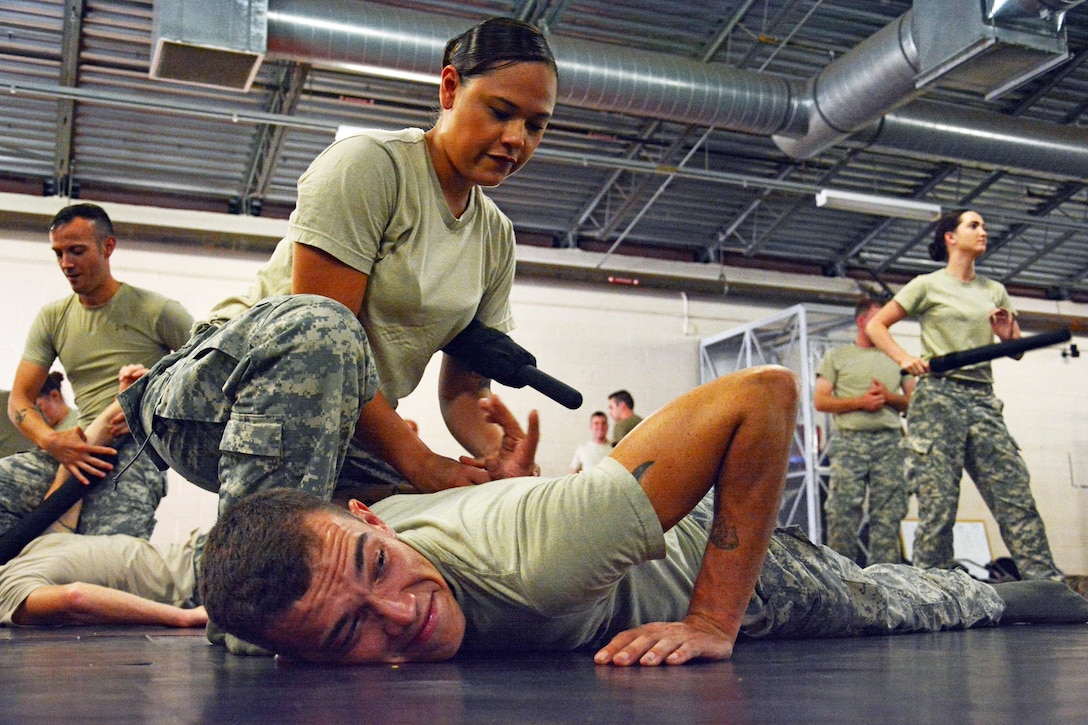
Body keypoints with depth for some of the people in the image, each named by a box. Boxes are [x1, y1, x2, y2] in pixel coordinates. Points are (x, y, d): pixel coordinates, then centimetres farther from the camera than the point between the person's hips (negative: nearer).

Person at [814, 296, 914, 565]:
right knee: (843, 513, -9)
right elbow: (820, 401, 5)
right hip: (849, 441, -2)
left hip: (889, 441, 2)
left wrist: (888, 397, -4)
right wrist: (860, 402, -7)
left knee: (888, 515, -4)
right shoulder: (836, 356, 13)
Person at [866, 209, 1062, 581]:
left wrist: (1008, 334, -1)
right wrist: (905, 359, -10)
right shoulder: (928, 285, 6)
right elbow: (875, 325, 5)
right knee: (937, 503, -7)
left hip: (983, 400, 5)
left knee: (1016, 497, -2)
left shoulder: (994, 291, 19)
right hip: (938, 398, -4)